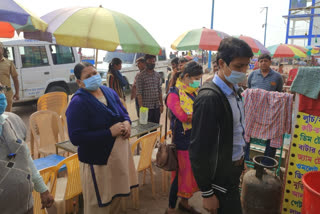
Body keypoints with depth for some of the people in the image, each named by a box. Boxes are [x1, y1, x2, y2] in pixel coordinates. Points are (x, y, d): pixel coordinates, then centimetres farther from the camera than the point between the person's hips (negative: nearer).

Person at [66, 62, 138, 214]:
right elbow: (76, 138, -23)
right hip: (98, 160, -6)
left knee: (116, 196, 23)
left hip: (119, 154, 7)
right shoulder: (78, 103, -17)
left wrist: (127, 123, -7)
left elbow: (123, 112, 17)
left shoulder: (109, 92, 4)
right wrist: (110, 132, -26)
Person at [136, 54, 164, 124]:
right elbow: (139, 93, -10)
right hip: (147, 107, -5)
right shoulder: (141, 76, -7)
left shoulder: (157, 75, 10)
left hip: (157, 106, 5)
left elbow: (160, 91, 14)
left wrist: (161, 105, 10)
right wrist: (141, 107, -16)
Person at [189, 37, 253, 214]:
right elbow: (199, 150, -23)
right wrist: (207, 194, -16)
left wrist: (241, 162, 15)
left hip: (234, 169, 8)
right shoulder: (209, 98, -25)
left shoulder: (234, 90, 1)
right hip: (220, 176, -8)